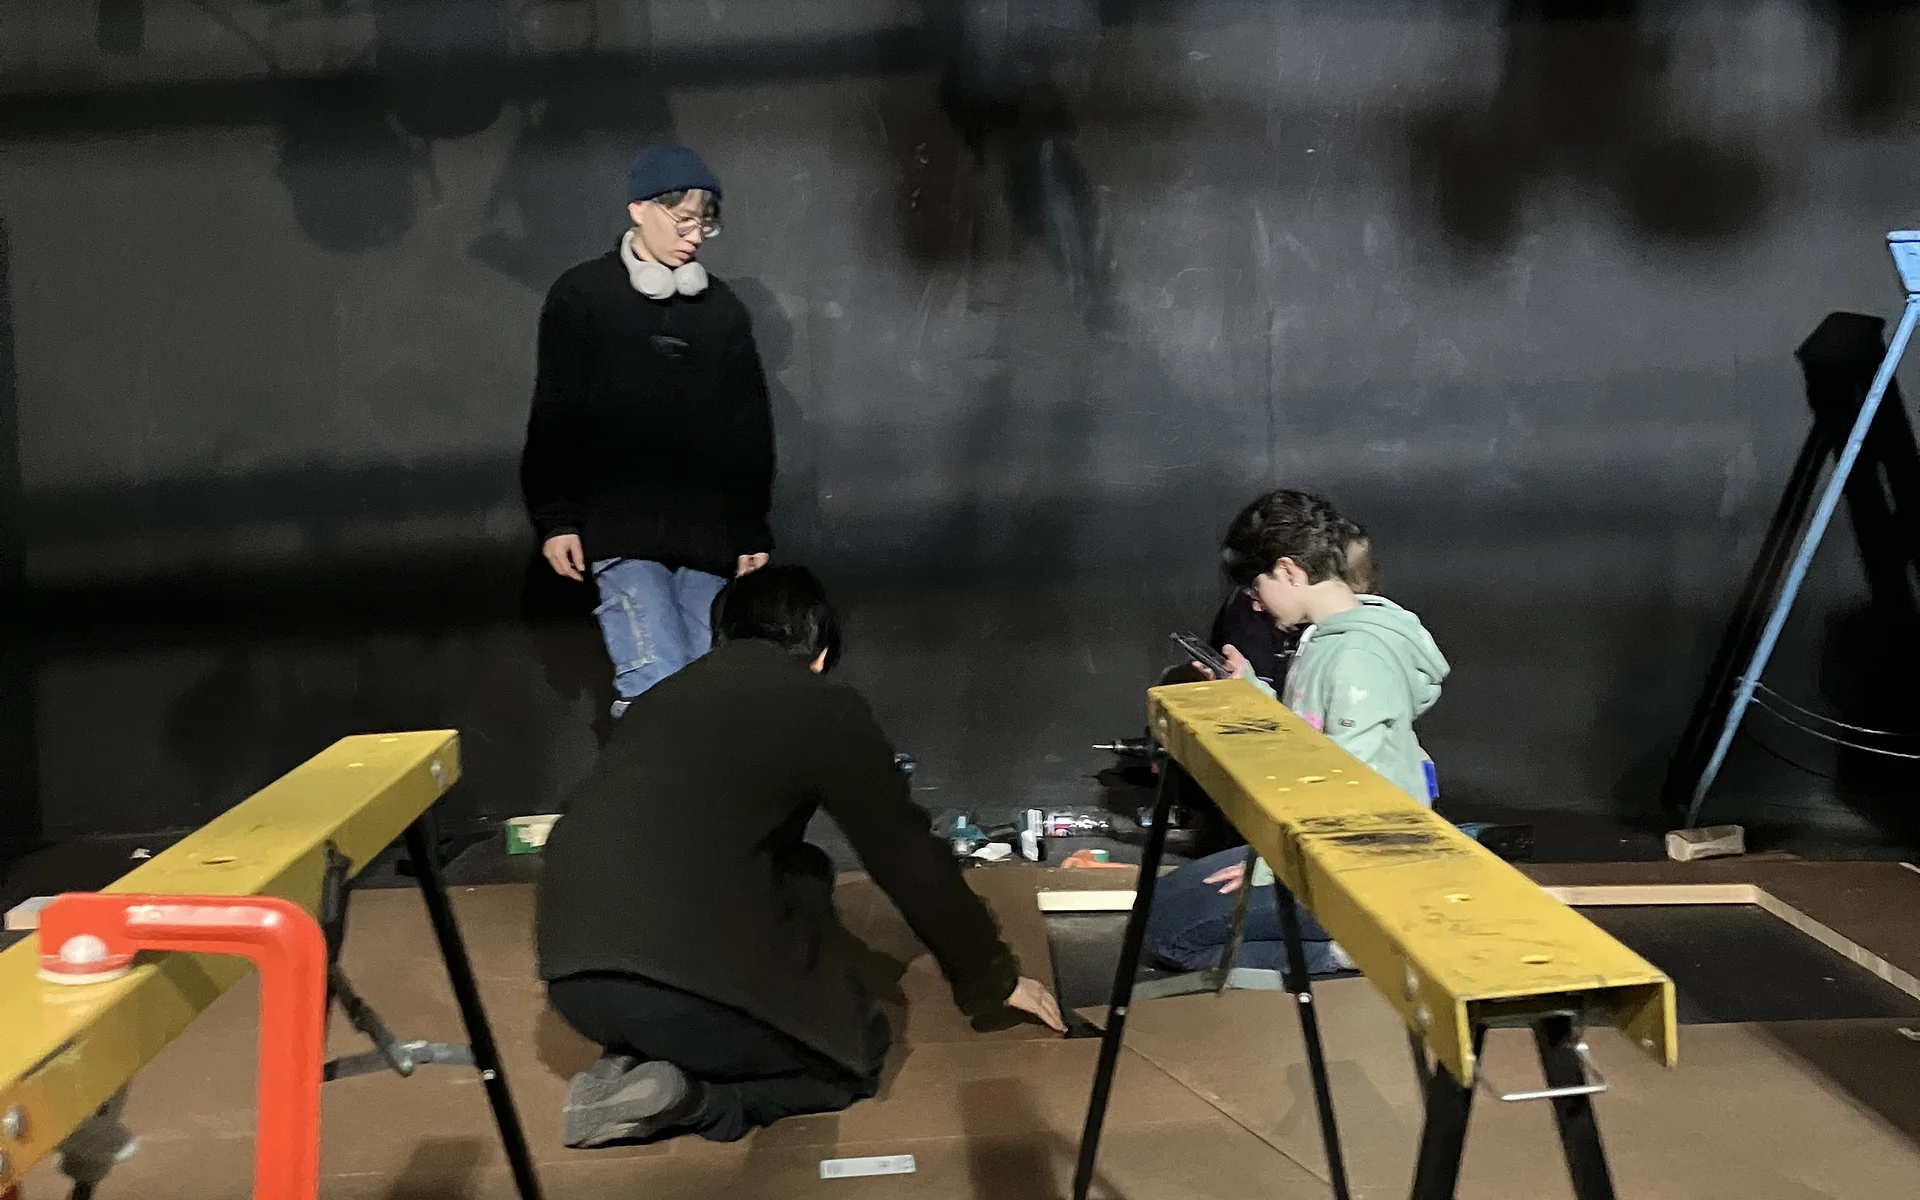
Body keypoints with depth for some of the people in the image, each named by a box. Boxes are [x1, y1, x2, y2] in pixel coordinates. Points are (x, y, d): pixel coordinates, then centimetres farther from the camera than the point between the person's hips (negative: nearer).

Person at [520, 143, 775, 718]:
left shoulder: (723, 307, 13)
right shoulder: (582, 296, 3)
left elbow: (750, 426, 16)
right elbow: (554, 417, 2)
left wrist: (753, 528, 12)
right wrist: (555, 518, -4)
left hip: (708, 533, 4)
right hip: (622, 528, -4)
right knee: (657, 681, -17)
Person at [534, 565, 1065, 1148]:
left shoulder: (664, 696, 24)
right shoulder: (826, 707, 7)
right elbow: (910, 860, 11)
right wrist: (993, 978, 24)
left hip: (572, 974, 6)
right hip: (690, 973, -6)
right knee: (856, 1055, 21)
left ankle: (637, 1065, 9)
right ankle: (686, 1096, -3)